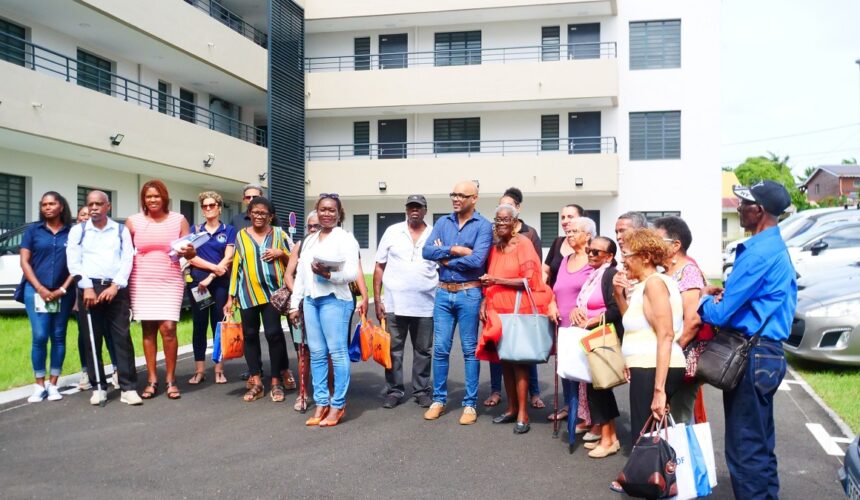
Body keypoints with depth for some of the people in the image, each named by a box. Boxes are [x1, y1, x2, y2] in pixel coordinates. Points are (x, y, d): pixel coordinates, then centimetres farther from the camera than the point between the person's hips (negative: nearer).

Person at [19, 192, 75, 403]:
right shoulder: (33, 230, 6)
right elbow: (24, 261, 3)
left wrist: (63, 289, -7)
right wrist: (40, 288, -7)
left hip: (63, 293, 1)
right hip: (36, 291, 0)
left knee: (58, 337, 4)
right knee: (40, 337, -6)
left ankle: (52, 384, 11)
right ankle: (39, 385, 4)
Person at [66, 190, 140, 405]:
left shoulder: (121, 230, 11)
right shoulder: (78, 231, 10)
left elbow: (127, 259, 2)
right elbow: (74, 261, 1)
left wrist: (115, 286, -11)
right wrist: (87, 287, -11)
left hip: (116, 289, -1)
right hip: (88, 288, 1)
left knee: (122, 337, -5)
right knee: (92, 340, 3)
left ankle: (128, 388, -4)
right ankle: (98, 387, 12)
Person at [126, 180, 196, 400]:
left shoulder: (179, 220, 3)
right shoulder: (133, 221, 3)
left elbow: (191, 252, 3)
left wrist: (188, 251, -20)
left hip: (170, 282, -1)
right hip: (142, 282, 1)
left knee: (168, 328, -10)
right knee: (148, 329, 3)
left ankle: (171, 380, 2)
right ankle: (151, 380, 12)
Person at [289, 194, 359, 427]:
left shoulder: (345, 238, -1)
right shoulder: (309, 240, 18)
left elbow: (352, 273, -10)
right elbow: (300, 274, 19)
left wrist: (328, 274, -23)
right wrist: (294, 304, 15)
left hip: (334, 299, -6)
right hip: (310, 300, 6)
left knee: (337, 352, -5)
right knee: (316, 353, 6)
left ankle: (338, 404, 3)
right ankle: (321, 402, 12)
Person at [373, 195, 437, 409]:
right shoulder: (392, 232, 5)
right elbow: (379, 267, 5)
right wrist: (377, 299, -1)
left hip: (425, 305, 0)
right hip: (394, 304, 0)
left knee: (423, 351, 9)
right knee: (394, 350, 4)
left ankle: (422, 391, 21)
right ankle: (394, 391, 16)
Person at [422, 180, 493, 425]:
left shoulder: (483, 226, -5)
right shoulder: (443, 222, 9)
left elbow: (476, 260, -18)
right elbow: (427, 251, -4)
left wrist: (445, 258, -8)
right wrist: (456, 250, -14)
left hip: (469, 294, -4)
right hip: (443, 293, 4)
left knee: (470, 350, 4)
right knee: (440, 349, 7)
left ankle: (470, 404, 13)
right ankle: (438, 400, 19)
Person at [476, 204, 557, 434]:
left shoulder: (523, 244, -6)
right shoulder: (494, 248, 13)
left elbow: (529, 280, -13)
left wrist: (497, 280, -15)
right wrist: (484, 302, 5)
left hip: (519, 311, -6)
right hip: (497, 311, 6)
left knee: (518, 359, -4)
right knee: (504, 359, 8)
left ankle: (523, 413, 2)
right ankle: (511, 408, 19)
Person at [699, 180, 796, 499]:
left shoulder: (758, 253, -20)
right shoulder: (776, 248, 12)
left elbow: (719, 314, -19)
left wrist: (704, 299, 1)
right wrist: (722, 295, 5)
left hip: (752, 356, -10)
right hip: (767, 353, 10)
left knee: (744, 448, -1)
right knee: (760, 445, 18)